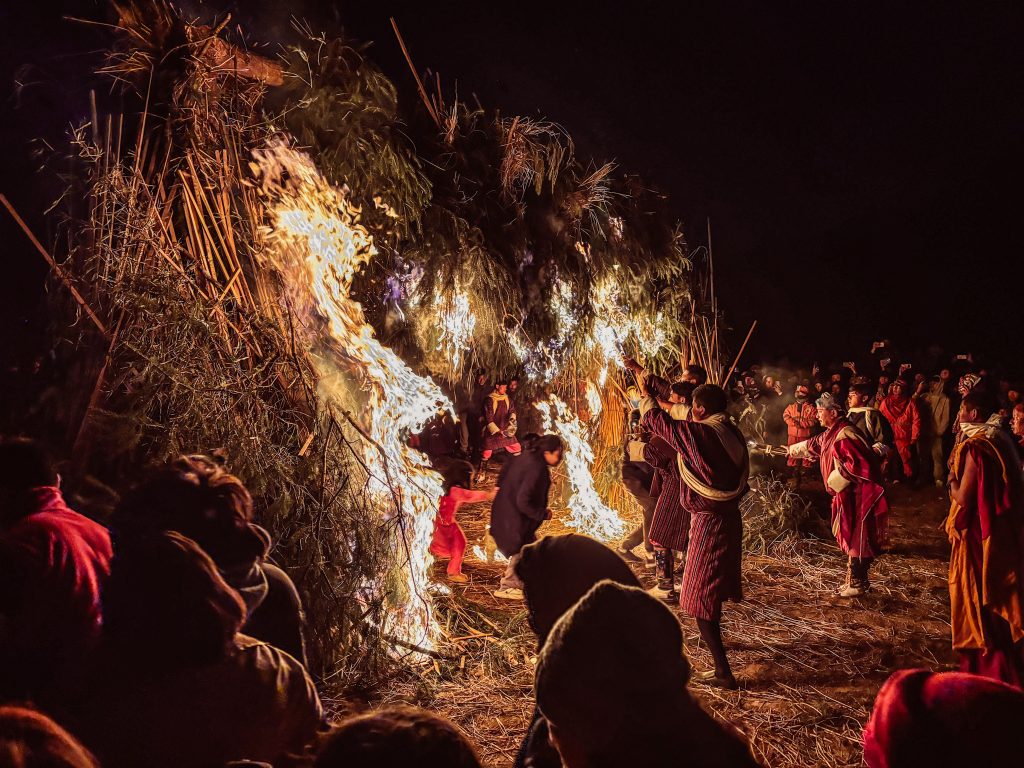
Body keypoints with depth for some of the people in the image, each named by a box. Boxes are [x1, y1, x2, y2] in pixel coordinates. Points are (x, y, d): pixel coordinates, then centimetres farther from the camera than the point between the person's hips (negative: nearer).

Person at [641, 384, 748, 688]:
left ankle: (722, 671, -2)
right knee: (715, 584, 27)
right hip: (729, 516, 8)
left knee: (700, 595, -1)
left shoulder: (697, 433, -20)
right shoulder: (732, 434, 1)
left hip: (708, 521, -8)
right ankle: (713, 638, 49)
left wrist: (647, 403, 14)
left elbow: (659, 422, -5)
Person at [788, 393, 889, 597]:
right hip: (848, 496, 10)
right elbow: (814, 445, 31)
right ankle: (855, 579, 27)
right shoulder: (830, 434, 11)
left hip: (859, 496, -10)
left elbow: (855, 464, -29)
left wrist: (836, 479, -19)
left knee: (856, 539, 0)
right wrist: (792, 450, 43)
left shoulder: (845, 434, -21)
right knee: (851, 538, 16)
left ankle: (857, 583, 11)